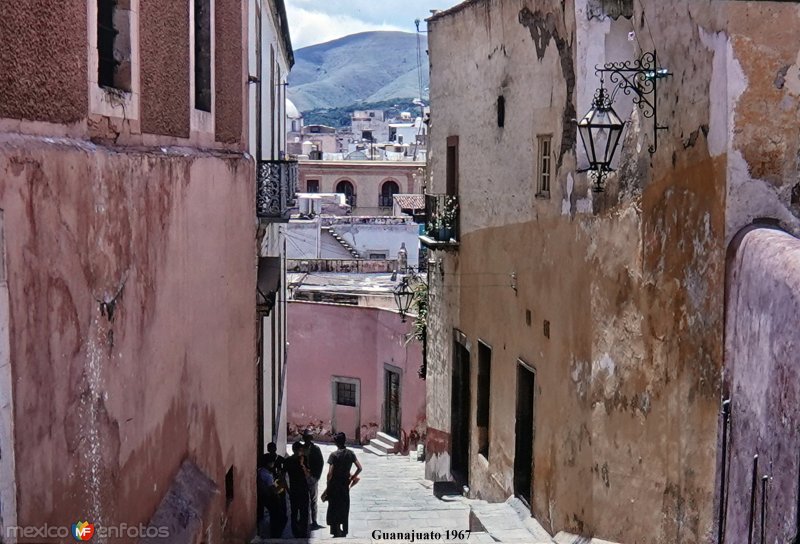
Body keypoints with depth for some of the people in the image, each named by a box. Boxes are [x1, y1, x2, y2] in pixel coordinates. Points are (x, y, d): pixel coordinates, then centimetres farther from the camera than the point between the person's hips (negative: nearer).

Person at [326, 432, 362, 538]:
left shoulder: (334, 455, -15)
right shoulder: (350, 453, -2)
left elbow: (330, 473, -18)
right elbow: (359, 468, -2)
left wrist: (328, 486, -7)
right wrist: (352, 478, 9)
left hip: (334, 485, -4)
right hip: (345, 485, 4)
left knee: (334, 509, 7)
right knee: (344, 509, 15)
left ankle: (336, 532, 6)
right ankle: (344, 532, 21)